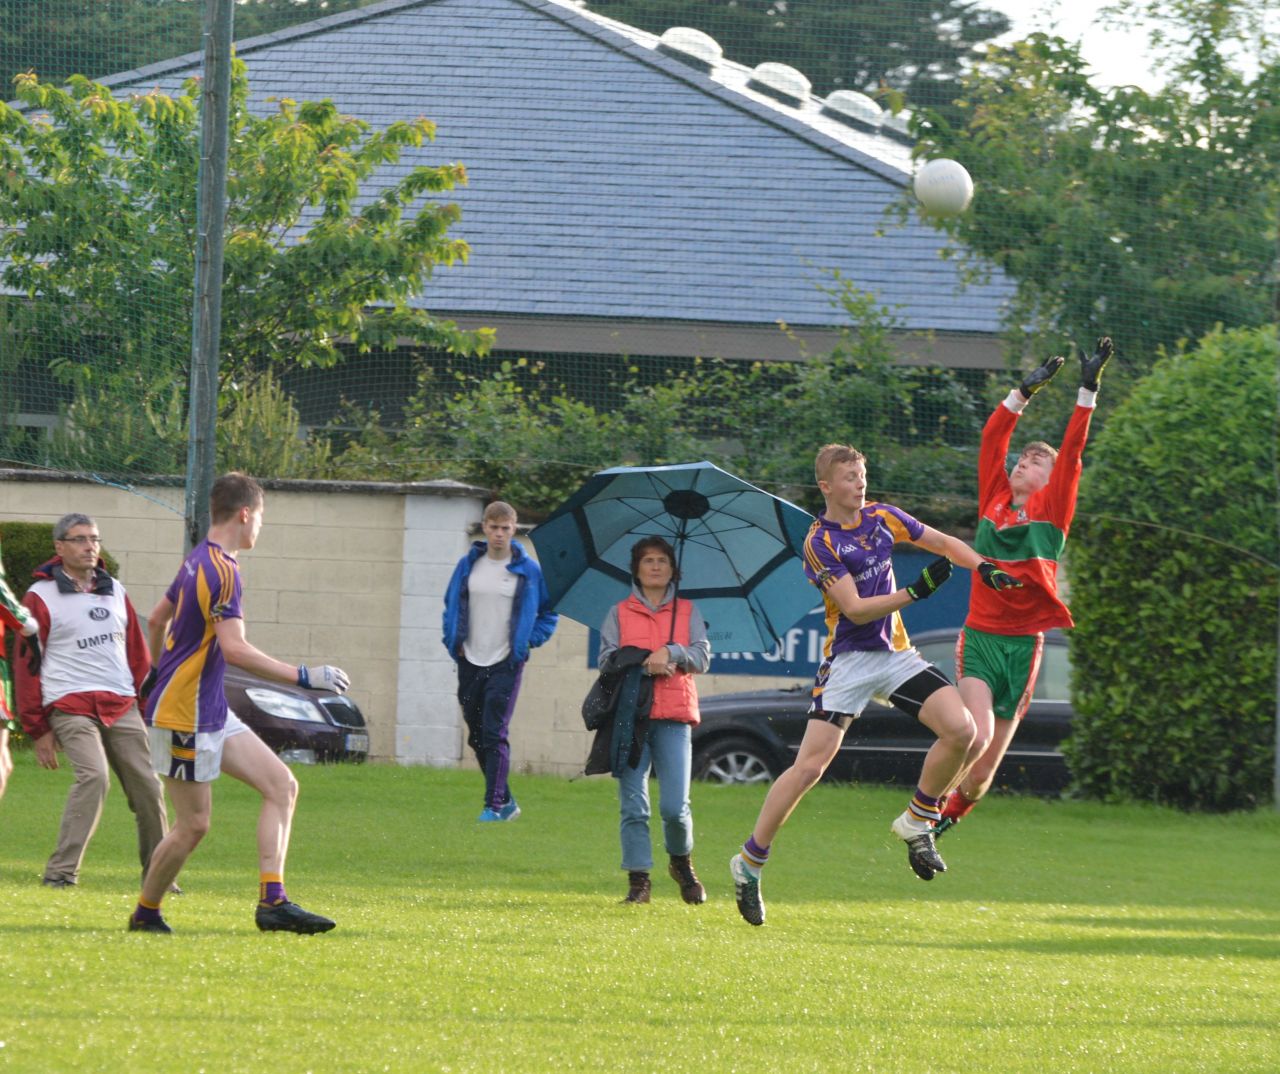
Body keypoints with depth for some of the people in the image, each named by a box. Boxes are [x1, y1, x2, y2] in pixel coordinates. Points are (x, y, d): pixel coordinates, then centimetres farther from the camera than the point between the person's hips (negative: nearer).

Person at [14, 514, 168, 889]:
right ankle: (61, 871, -22)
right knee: (94, 776, -25)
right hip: (71, 705, -5)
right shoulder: (41, 597, 0)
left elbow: (137, 654, 21)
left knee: (146, 786, 3)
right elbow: (27, 665, -1)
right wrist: (37, 729, -4)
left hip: (121, 707, 5)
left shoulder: (115, 591, 16)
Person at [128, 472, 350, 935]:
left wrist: (159, 672, 39)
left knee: (282, 786, 1)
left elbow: (157, 619, 25)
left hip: (211, 710, 10)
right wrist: (304, 676, -23)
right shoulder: (221, 570, -18)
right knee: (193, 824, -3)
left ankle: (272, 901, -5)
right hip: (184, 713, -10)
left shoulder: (199, 561, 12)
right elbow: (234, 649, -26)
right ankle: (146, 913, 15)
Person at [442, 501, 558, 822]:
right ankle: (506, 801, 20)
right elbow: (451, 605, 18)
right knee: (477, 736, 8)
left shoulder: (528, 570, -2)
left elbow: (549, 613, 8)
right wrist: (452, 640, 6)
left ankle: (494, 805, -12)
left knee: (495, 734, -12)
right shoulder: (468, 565, 6)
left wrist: (529, 640, -4)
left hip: (506, 663, -4)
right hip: (470, 662, 4)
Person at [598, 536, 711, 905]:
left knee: (675, 808, -8)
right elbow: (607, 658, 3)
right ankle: (638, 879, 0)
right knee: (633, 805, -5)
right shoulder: (619, 614, 14)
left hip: (674, 720, 0)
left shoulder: (688, 612, 15)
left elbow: (702, 657, 5)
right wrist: (645, 665, -13)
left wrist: (671, 653, -13)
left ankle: (681, 862, 18)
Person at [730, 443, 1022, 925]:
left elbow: (944, 542, 18)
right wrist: (916, 591, -27)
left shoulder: (882, 518, 6)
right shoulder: (820, 542, -12)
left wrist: (984, 568, 1)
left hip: (895, 654, 5)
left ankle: (916, 822, 6)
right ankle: (750, 861, -1)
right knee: (810, 766, -15)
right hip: (849, 659, -5)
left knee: (961, 729, -15)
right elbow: (856, 609, -19)